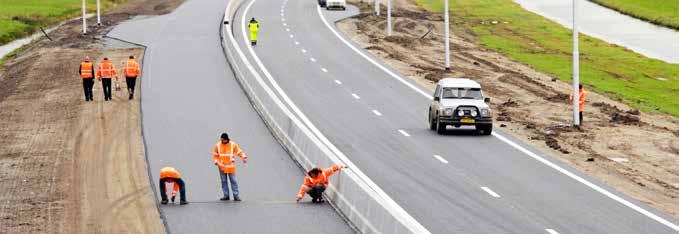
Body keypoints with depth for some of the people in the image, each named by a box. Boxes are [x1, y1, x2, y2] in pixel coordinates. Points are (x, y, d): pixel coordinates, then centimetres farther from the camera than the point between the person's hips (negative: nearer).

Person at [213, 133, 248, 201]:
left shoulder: (233, 145, -5)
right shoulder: (218, 145, 0)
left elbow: (239, 152, 1)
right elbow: (215, 155, 10)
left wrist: (244, 157, -13)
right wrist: (216, 162, -4)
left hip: (231, 167, -2)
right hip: (222, 167, 2)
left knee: (233, 180, -3)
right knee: (224, 181, 5)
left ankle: (236, 195, 0)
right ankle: (226, 195, 11)